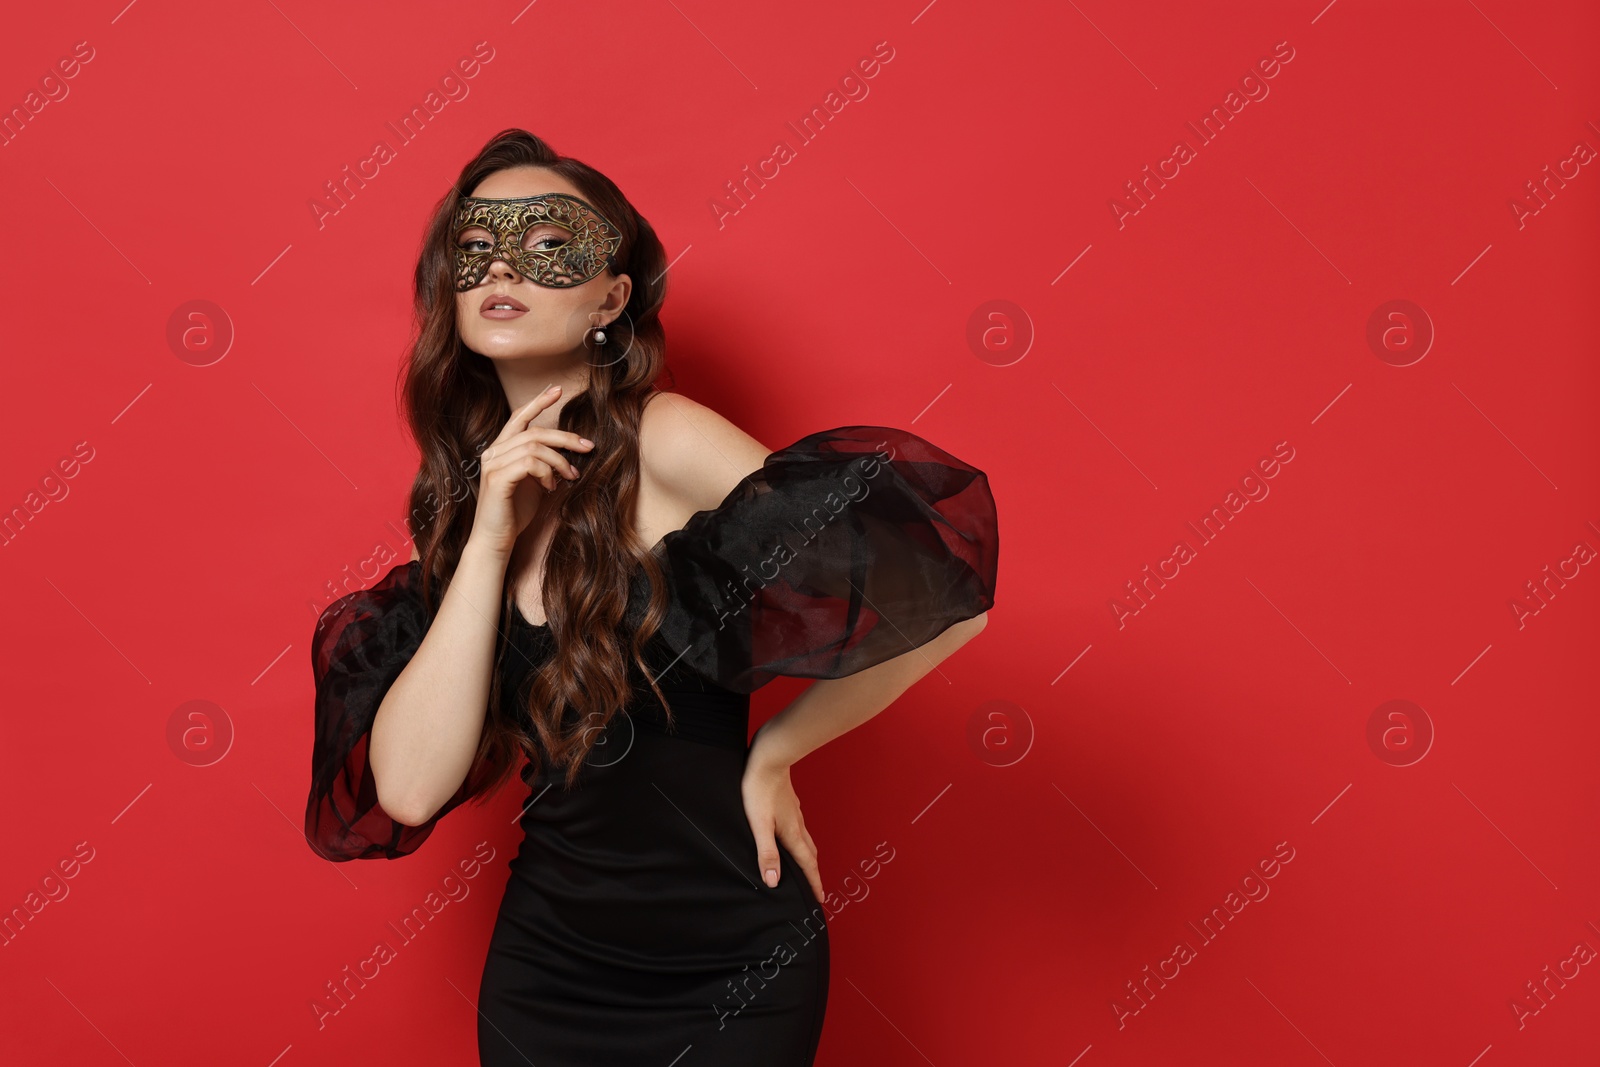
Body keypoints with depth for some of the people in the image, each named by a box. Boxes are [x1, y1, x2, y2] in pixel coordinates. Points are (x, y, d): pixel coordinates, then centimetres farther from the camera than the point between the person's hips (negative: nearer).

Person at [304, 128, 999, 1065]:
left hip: (731, 974, -4)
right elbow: (409, 789, -12)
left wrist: (773, 750, -13)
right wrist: (488, 540, -19)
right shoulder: (470, 491, -1)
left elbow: (944, 584, -24)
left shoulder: (664, 444, -17)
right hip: (544, 963, 5)